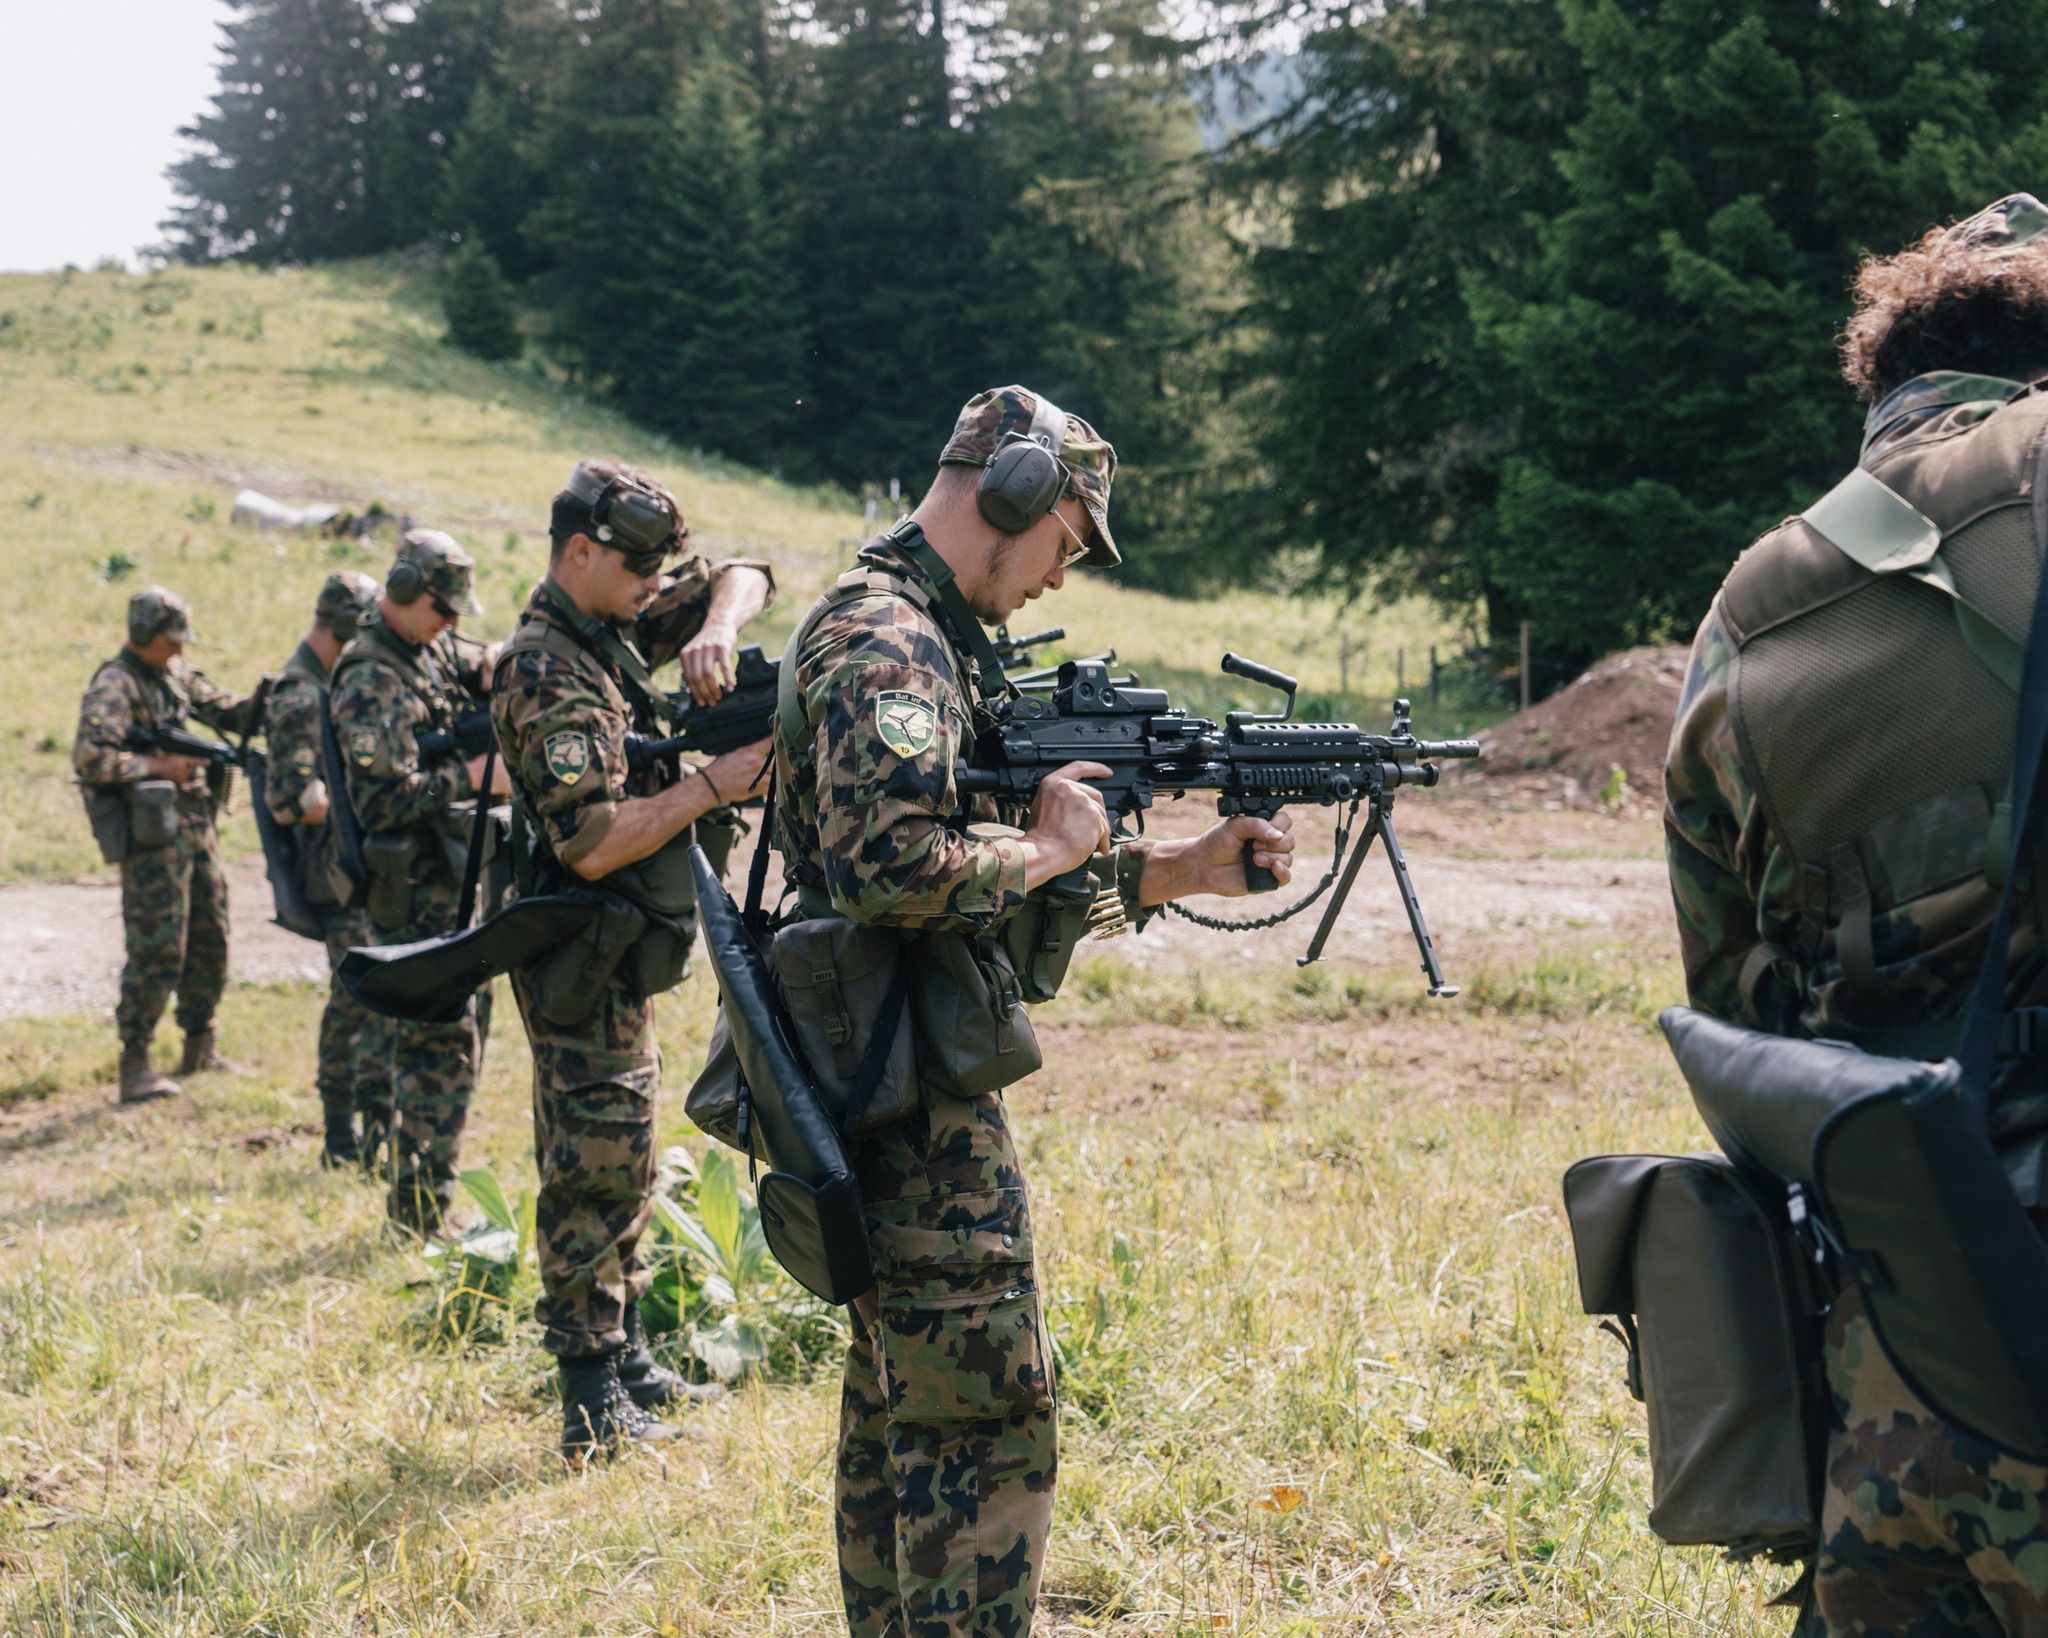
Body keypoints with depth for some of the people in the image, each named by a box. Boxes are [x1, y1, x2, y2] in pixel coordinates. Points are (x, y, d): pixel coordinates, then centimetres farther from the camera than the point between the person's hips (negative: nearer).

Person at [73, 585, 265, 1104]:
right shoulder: (114, 686, -13)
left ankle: (201, 1049, 28)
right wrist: (159, 765, -21)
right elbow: (89, 759, -22)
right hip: (151, 832, -8)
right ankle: (134, 1066, -1)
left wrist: (267, 698, -5)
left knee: (210, 941, 15)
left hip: (196, 824, 9)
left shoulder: (179, 673, 12)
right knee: (157, 950, -8)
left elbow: (229, 713, 14)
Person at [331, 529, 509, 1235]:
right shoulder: (371, 681, -17)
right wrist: (469, 778, -18)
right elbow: (384, 799, -24)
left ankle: (422, 1195, 24)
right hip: (412, 892, -10)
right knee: (443, 1047, -8)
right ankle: (422, 1210, -2)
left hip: (445, 881, 10)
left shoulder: (428, 657, 12)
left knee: (453, 1038, 15)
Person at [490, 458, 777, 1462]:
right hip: (582, 961, -10)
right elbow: (593, 844, -28)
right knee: (598, 1173, -6)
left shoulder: (614, 631, 8)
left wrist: (716, 628, -8)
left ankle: (625, 1356, 30)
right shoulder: (547, 674, -20)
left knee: (619, 1167, 18)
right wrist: (714, 784, -25)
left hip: (620, 957, 10)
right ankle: (595, 1410, -1)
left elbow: (742, 577, 14)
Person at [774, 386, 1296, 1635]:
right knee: (994, 1411, -9)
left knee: (901, 1393, 17)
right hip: (913, 1098, -11)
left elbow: (996, 878, 18)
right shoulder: (881, 642, -16)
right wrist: (1053, 843, -16)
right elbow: (896, 869, -31)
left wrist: (1186, 870, 10)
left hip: (901, 1096, 11)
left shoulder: (933, 639, 17)